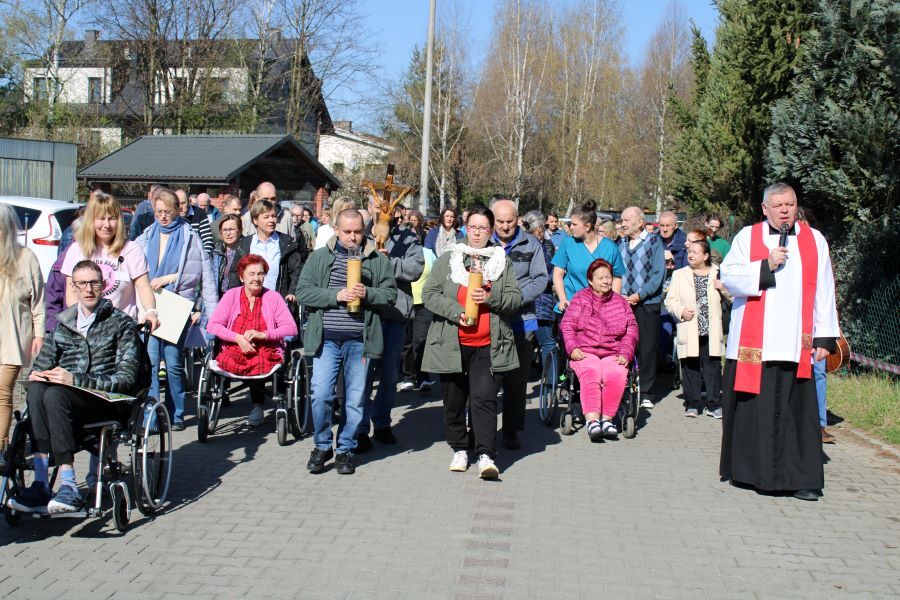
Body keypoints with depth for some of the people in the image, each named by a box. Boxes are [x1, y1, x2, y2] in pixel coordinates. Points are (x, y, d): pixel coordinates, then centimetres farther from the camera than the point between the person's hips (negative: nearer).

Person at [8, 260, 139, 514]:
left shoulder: (121, 322, 5)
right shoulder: (63, 324, 19)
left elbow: (127, 377, -6)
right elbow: (42, 364, 21)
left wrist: (75, 379, -17)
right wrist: (35, 376, -6)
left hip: (109, 401, -4)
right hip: (66, 397, 4)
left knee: (55, 394, -33)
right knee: (36, 391, -30)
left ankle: (69, 487, -36)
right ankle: (40, 483, -35)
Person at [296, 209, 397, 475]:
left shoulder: (377, 260, 7)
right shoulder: (319, 257, 6)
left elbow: (390, 294, 5)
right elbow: (303, 292, -1)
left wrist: (367, 294, -13)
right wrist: (336, 295, -13)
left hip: (359, 341, 1)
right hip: (326, 339, 0)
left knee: (354, 398, 6)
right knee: (321, 394, -5)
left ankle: (345, 449, 21)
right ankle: (322, 446, 15)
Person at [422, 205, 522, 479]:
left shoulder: (503, 261, 11)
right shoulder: (447, 259, 9)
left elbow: (516, 299, 6)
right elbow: (430, 294, 1)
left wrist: (491, 298, -13)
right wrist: (455, 311, -14)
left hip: (487, 346, -1)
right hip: (452, 344, 1)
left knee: (484, 399, -11)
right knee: (453, 400, 9)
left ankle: (486, 456, -11)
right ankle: (459, 450, 24)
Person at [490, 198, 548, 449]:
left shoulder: (530, 244, 6)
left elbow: (541, 279, 2)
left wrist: (517, 297, -12)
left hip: (521, 319, 1)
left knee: (517, 379, 6)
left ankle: (512, 431, 16)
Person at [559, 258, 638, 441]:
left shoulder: (621, 302, 19)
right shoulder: (580, 298, 13)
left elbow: (631, 330, 14)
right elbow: (566, 325, 4)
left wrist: (625, 353, -2)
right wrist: (573, 348, -11)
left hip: (612, 355, 2)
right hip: (584, 352, -2)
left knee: (617, 374, -32)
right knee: (591, 373, -34)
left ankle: (606, 419, -25)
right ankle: (592, 420, -41)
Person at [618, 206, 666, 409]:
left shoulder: (653, 242, -2)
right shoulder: (621, 243, 13)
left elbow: (659, 273, -8)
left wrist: (640, 295, -14)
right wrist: (619, 295, -4)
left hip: (647, 303, -4)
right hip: (623, 303, 4)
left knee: (647, 349, 0)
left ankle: (646, 394, 7)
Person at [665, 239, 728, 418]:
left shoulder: (717, 274, 11)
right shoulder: (679, 274, 10)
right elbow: (670, 300, 7)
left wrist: (724, 288, -7)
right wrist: (681, 312, -11)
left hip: (711, 332, 0)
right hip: (689, 332, 0)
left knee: (713, 367, 0)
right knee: (690, 367, 2)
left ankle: (714, 404, 7)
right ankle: (692, 404, 10)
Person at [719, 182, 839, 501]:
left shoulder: (814, 240, 10)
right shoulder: (747, 237, 7)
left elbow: (824, 292, 8)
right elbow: (728, 276, -2)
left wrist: (825, 337, 2)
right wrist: (766, 266, -13)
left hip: (795, 344, 1)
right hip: (753, 344, 0)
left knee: (797, 411, -1)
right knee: (753, 408, 3)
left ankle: (802, 478, 5)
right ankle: (750, 471, 16)